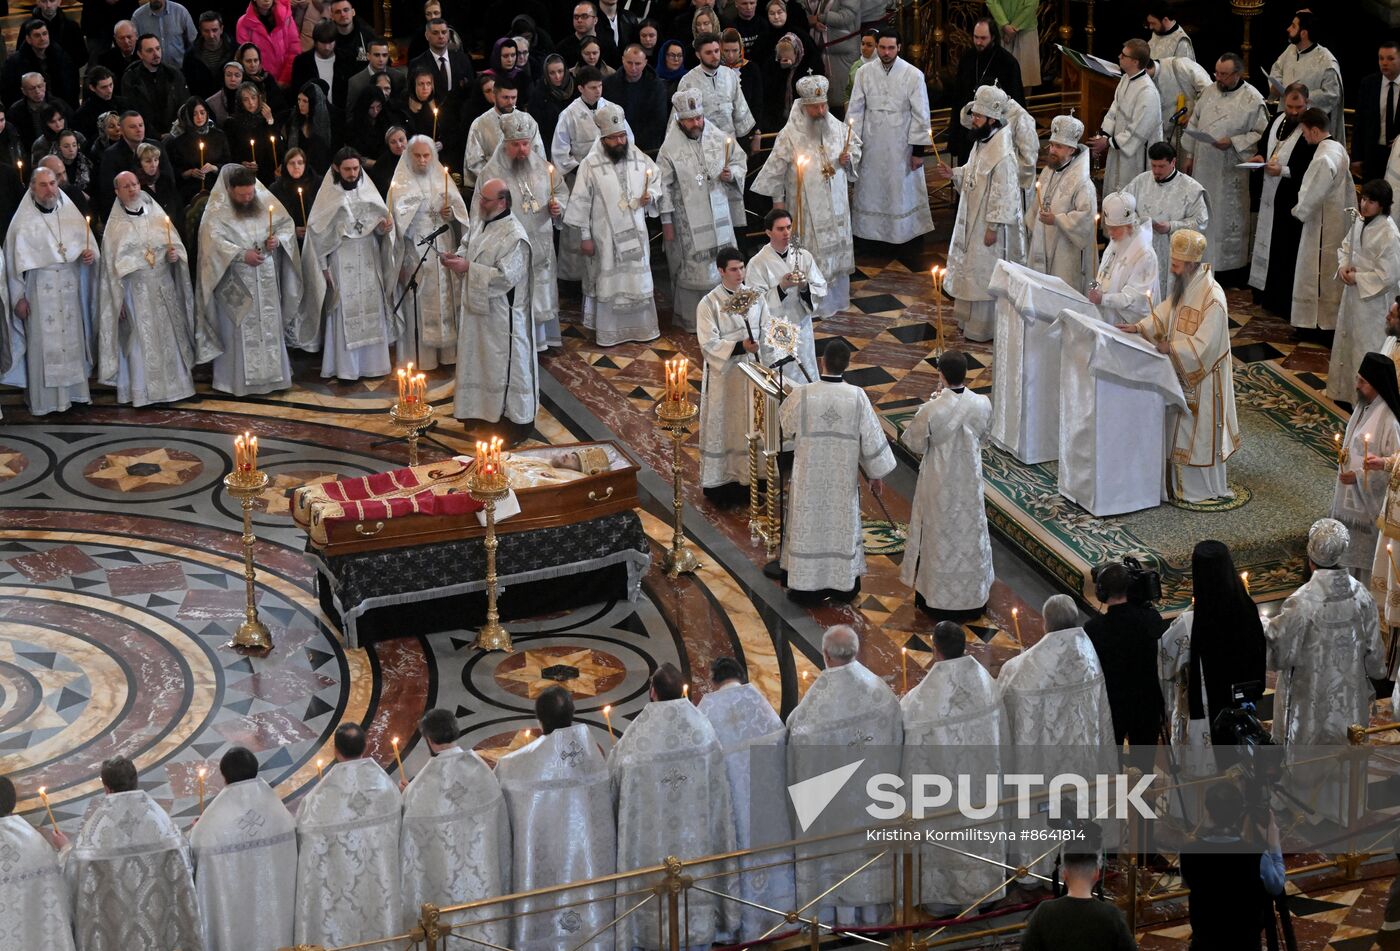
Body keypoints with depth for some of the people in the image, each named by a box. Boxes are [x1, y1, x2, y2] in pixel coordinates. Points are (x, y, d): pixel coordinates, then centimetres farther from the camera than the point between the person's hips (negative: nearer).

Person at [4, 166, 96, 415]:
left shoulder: (71, 214, 5)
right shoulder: (23, 221, -3)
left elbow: (89, 245, 11)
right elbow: (14, 260, -2)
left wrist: (90, 255, -13)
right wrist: (18, 297, -5)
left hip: (69, 290, 3)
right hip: (39, 291, -3)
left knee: (72, 339, 5)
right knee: (42, 344, -1)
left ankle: (73, 391, 14)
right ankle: (42, 399, 3)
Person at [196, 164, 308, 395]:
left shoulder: (266, 201, 3)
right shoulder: (217, 210, -9)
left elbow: (287, 224, 10)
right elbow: (213, 240, -19)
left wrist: (278, 239, -11)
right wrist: (242, 254, -25)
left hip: (266, 280, 4)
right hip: (236, 282, -4)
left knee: (270, 326, 8)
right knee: (240, 330, -1)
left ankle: (272, 375, 18)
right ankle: (238, 379, 5)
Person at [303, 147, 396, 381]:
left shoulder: (368, 191, 5)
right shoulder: (328, 196, -4)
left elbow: (379, 223, 10)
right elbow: (317, 231, -2)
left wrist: (384, 227, -14)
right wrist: (323, 266, -6)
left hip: (369, 264, 3)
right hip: (342, 266, -3)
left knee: (372, 311, 4)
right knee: (345, 314, -3)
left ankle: (373, 362, 12)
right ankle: (346, 367, 1)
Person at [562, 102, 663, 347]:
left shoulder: (639, 158, -3)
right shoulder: (590, 164, -13)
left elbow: (657, 183, 11)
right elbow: (581, 202, -8)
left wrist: (650, 196, -11)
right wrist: (585, 236, -8)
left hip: (635, 232, 4)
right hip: (605, 235, -3)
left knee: (638, 278, 13)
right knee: (607, 280, 6)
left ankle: (640, 326, 29)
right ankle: (607, 331, 18)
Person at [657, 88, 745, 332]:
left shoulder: (719, 138, -1)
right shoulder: (670, 148, -11)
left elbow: (739, 160, 13)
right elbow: (663, 186, -8)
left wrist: (732, 173, -10)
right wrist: (666, 222, -8)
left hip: (718, 215, 4)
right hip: (687, 219, -4)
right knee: (691, 268, 3)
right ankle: (691, 318, 15)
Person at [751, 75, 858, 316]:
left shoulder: (837, 127, -4)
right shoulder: (790, 134, -17)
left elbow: (855, 147, 14)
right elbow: (776, 168, -9)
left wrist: (848, 158, -9)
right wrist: (778, 200, -5)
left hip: (835, 204, 5)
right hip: (806, 207, -5)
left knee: (836, 248, 15)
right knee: (811, 253, -1)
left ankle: (836, 298, 30)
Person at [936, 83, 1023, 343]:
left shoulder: (1003, 154, -27)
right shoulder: (983, 141, 2)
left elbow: (1005, 194, -25)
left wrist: (993, 228, -21)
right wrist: (954, 174, 0)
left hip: (989, 224, -9)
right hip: (973, 219, 9)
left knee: (985, 275, 4)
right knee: (971, 269, 21)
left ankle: (982, 328, 18)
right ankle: (969, 317, 36)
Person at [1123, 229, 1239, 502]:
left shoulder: (1212, 298, -26)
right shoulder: (1184, 286, 1)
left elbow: (1203, 344, -27)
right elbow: (1165, 313, 9)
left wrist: (1171, 348, -26)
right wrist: (1139, 327, -4)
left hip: (1203, 377, -9)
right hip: (1183, 372, 9)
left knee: (1200, 430, 3)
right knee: (1180, 426, 16)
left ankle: (1205, 489, 16)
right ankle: (1182, 480, 28)